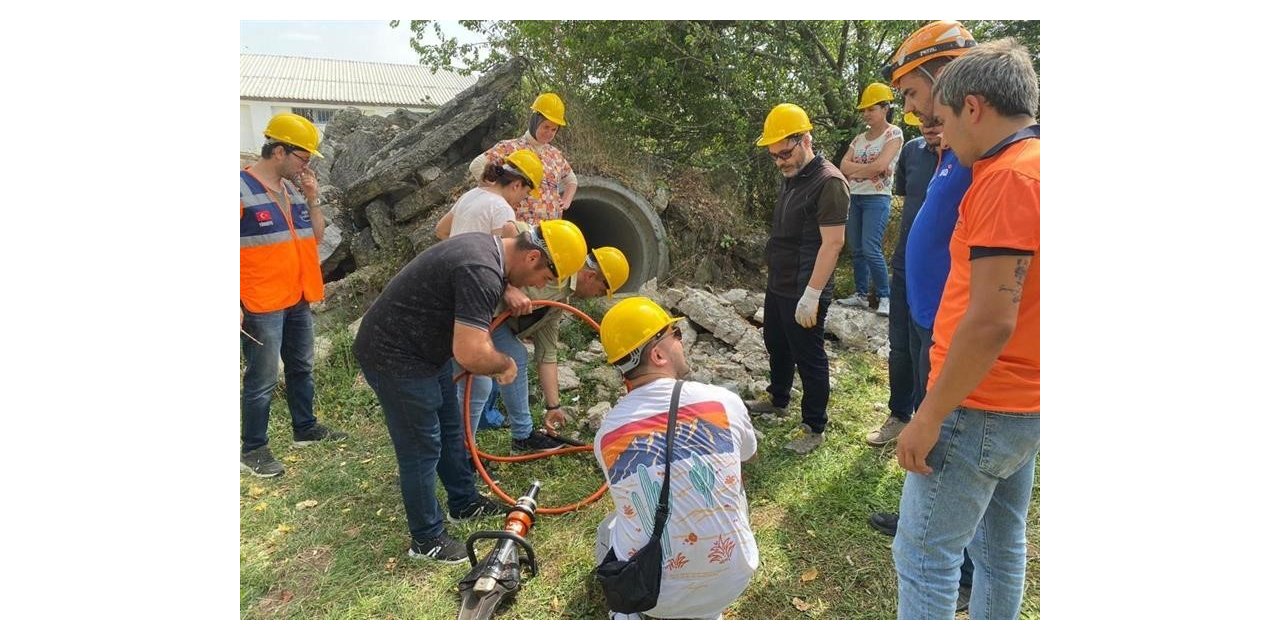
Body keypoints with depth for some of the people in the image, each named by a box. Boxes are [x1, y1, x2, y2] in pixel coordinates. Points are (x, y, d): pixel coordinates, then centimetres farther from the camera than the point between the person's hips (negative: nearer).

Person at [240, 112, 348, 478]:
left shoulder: (293, 189, 9)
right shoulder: (243, 188, -15)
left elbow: (316, 236, 14)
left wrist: (312, 199, -1)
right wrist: (237, 303, -19)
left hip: (297, 299, 8)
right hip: (261, 305, -8)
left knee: (301, 367, 19)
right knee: (262, 379, 0)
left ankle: (306, 428, 35)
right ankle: (252, 449, 13)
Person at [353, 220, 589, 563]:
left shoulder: (488, 247, 1)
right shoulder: (481, 272, -31)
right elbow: (471, 354, -37)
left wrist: (508, 291, 6)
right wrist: (505, 364, -17)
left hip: (422, 347, 10)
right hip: (394, 357, -10)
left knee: (450, 429, 20)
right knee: (422, 448, 1)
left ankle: (464, 503, 39)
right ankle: (425, 539, 18)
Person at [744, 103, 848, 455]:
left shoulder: (828, 182, -19)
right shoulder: (792, 178, 10)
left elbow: (832, 243, -23)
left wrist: (811, 295, -24)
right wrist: (776, 278, 17)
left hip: (803, 292, -9)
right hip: (778, 285, 9)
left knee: (808, 359, 2)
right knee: (776, 346, 24)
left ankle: (814, 428, 17)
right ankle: (778, 400, 44)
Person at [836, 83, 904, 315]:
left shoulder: (893, 133, -4)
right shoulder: (859, 138, 14)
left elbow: (880, 165, -17)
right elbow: (843, 166, 2)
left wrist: (854, 170, -4)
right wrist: (869, 168, -11)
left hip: (877, 198, -7)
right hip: (855, 197, 7)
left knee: (871, 249, -14)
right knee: (856, 249, 7)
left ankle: (885, 297, -5)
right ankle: (860, 294, 15)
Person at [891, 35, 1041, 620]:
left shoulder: (1007, 177, -19)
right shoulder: (1027, 166, 10)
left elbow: (991, 320, -26)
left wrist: (929, 417, -19)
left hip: (978, 411, -10)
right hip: (1024, 403, 10)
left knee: (924, 556, 1)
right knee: (1001, 546, 20)